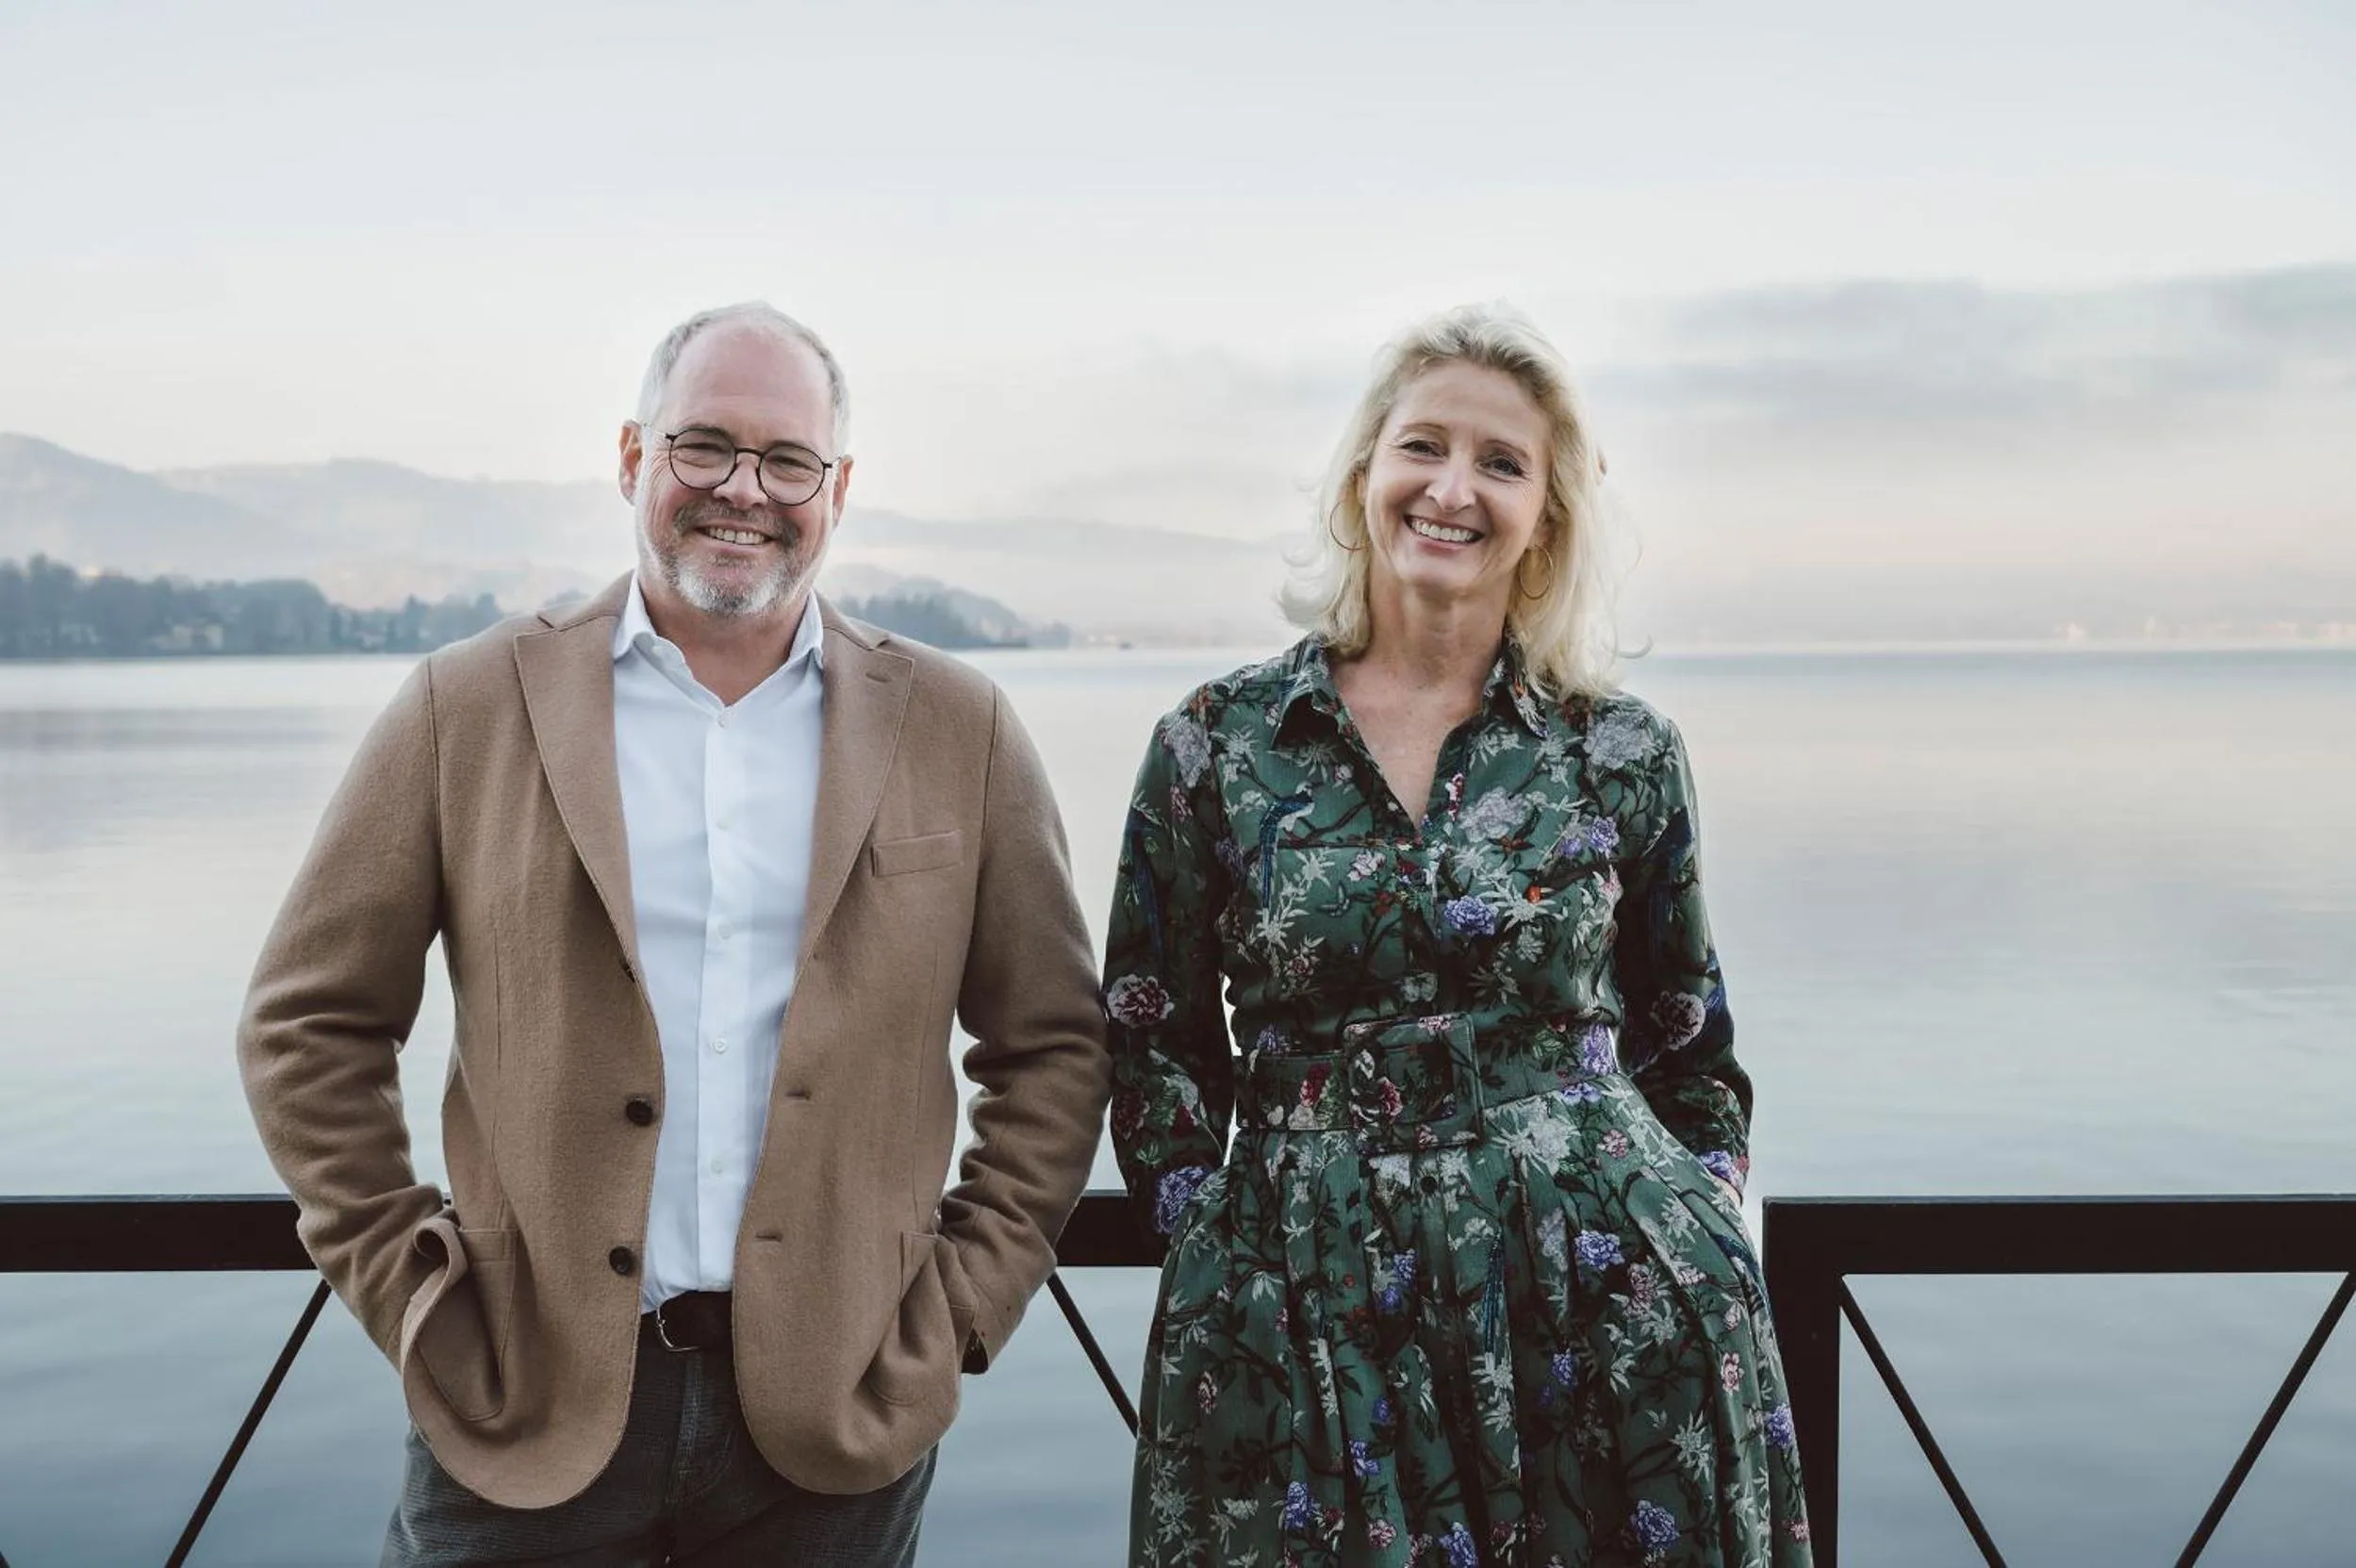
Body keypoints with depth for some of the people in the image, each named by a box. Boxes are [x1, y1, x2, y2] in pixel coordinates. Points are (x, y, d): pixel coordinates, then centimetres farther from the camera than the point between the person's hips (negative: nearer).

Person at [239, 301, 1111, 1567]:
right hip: (528, 1406, 0)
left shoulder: (956, 732, 3)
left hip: (836, 1417, 1)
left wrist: (966, 1298, 1)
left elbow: (1053, 1045, 8)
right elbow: (307, 1026, 5)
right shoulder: (469, 707, 1)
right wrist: (402, 1286, -1)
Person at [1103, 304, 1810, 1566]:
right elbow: (1156, 1048, 6)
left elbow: (1691, 1054, 11)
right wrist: (1215, 1248, -2)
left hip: (1606, 1309, 1)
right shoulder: (1214, 745, 1)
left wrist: (1701, 1247, 3)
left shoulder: (1625, 753, 2)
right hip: (1309, 1323, 0)